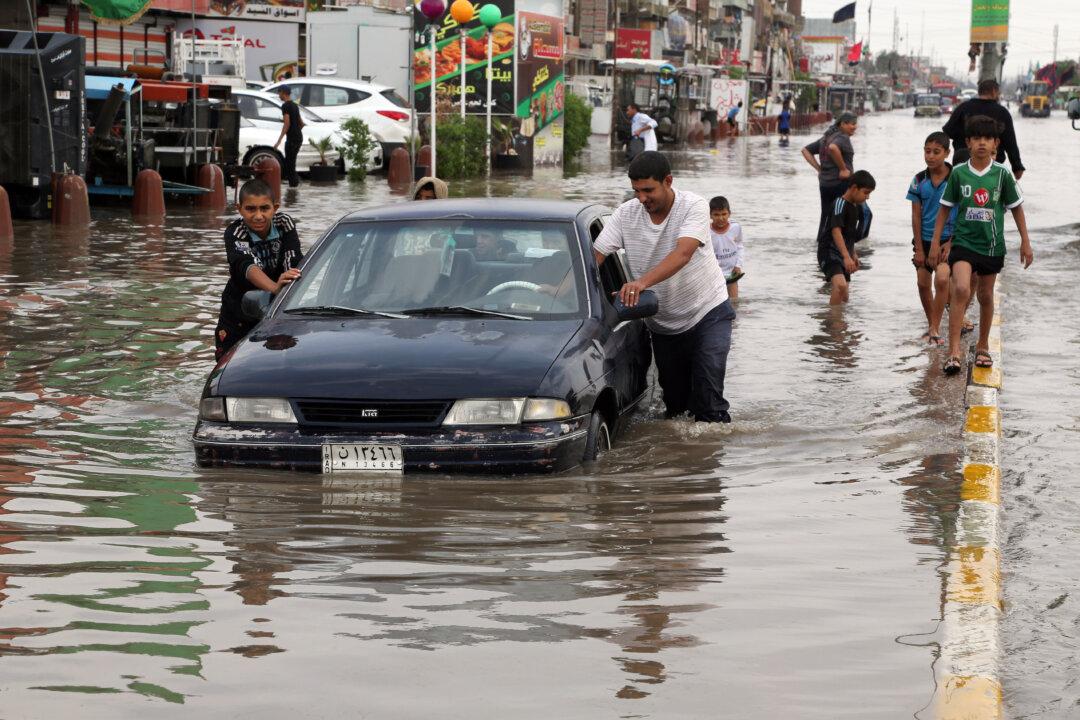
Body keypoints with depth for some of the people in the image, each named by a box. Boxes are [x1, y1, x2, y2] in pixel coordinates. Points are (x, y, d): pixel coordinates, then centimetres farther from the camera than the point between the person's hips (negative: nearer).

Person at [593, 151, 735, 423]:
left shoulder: (694, 207, -20)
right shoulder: (626, 214, -7)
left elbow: (683, 253, -36)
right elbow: (595, 255, -13)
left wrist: (642, 282, -52)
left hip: (708, 311, -4)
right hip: (663, 324, 5)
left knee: (708, 404, -17)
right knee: (674, 403, 13)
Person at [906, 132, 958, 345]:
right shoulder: (919, 180, -1)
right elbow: (916, 216, 2)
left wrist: (951, 243, -11)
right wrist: (919, 248, -1)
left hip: (948, 239, -4)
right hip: (924, 239, 4)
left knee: (941, 279, -20)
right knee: (923, 284, 7)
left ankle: (935, 329, -14)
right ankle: (931, 326, 26)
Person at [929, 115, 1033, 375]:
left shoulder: (1002, 174, -4)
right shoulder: (958, 173, -4)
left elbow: (1016, 208, 6)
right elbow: (945, 208, 5)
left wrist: (1025, 242, 6)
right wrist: (936, 242, 4)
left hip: (992, 244, 2)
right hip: (963, 241, -2)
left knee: (986, 295, 13)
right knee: (961, 289, -21)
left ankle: (983, 347, 33)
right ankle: (954, 352, -21)